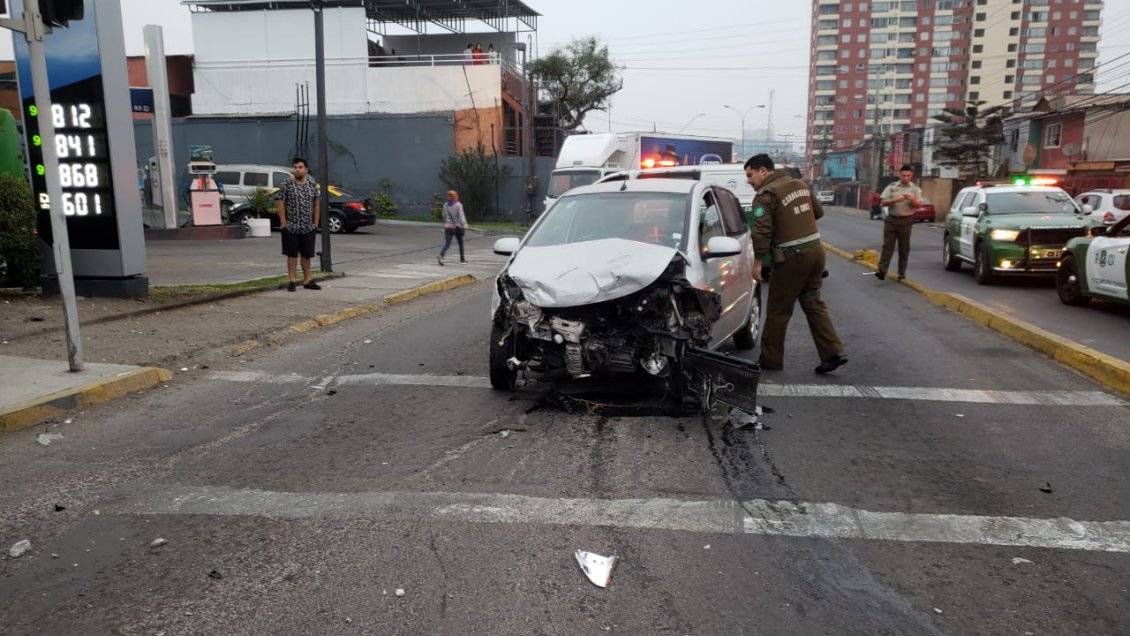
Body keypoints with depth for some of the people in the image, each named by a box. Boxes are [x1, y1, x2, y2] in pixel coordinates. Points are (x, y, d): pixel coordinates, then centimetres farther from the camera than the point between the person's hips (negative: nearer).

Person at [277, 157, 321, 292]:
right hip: (291, 227, -3)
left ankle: (307, 280, 18)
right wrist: (283, 223, -10)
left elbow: (316, 205, 10)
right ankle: (291, 281, 9)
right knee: (292, 254, 2)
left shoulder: (312, 185, 6)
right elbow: (281, 204, -4)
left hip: (308, 228, 3)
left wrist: (315, 223, 5)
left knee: (307, 254, 10)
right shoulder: (287, 185, -4)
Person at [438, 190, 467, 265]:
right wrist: (464, 226, -15)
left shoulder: (445, 205, 5)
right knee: (460, 243, 15)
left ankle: (441, 255, -27)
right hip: (457, 227, -3)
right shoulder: (458, 205, -9)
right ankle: (462, 259, 24)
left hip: (448, 227, 3)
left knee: (447, 243, -2)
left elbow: (444, 216, 14)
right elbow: (461, 216, -15)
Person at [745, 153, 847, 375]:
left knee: (778, 310, 3)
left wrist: (757, 261, -15)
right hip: (815, 249, 8)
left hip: (792, 256, -8)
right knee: (813, 304, 15)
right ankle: (833, 352, 9)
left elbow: (762, 231, -20)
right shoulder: (800, 184, 13)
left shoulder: (766, 195, -12)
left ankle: (771, 360, 11)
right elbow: (818, 211, 21)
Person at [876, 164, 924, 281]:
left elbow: (919, 205, 1)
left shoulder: (915, 189, 6)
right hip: (891, 219, 0)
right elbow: (883, 202, -2)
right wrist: (896, 200, -19)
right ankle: (882, 271, -9)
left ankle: (902, 273, 11)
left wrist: (912, 199, -19)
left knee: (904, 248, 4)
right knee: (887, 246, -5)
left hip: (906, 221, 1)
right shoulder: (891, 187, 5)